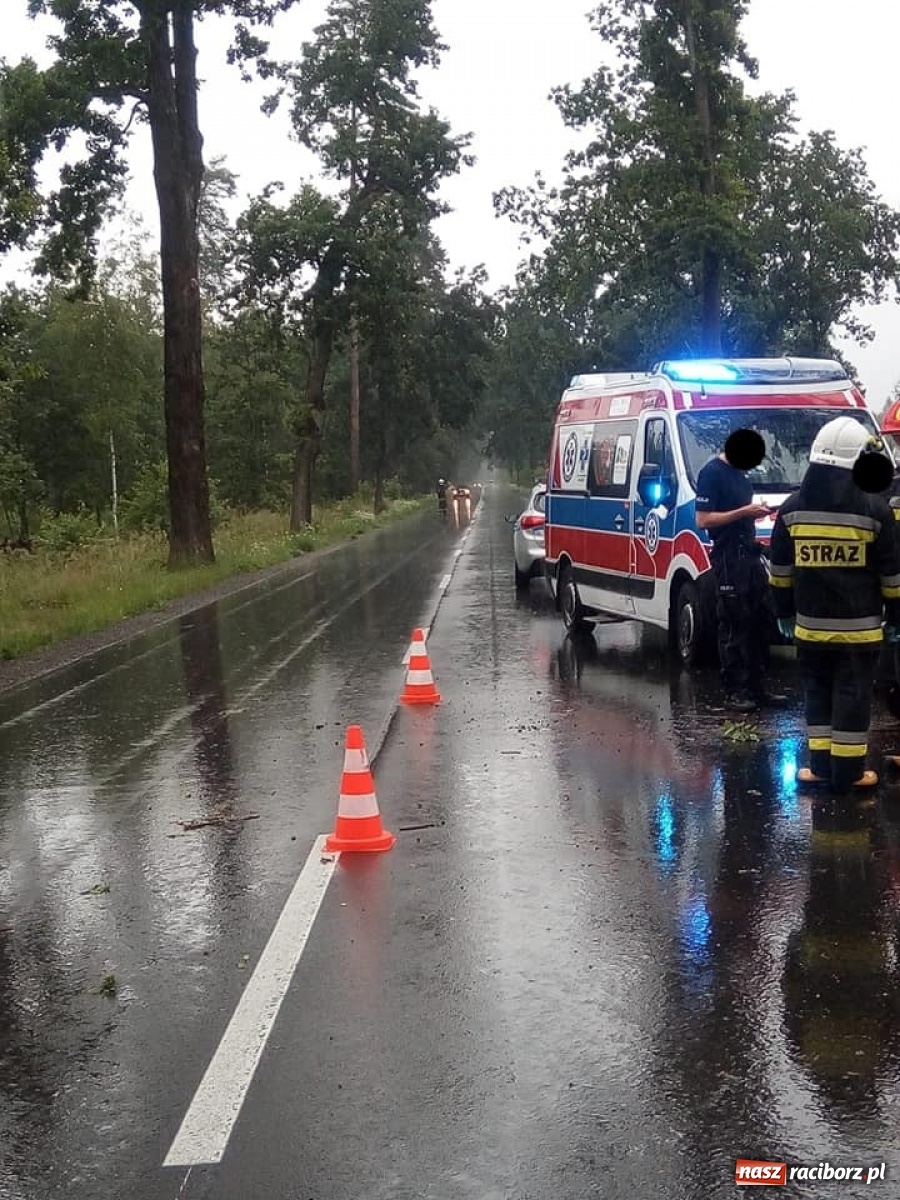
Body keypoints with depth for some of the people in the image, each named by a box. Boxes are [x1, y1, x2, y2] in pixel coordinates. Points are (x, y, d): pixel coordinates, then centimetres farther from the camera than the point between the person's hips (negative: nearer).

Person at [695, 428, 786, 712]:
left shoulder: (738, 473, 16)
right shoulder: (711, 473, -11)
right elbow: (704, 519, -16)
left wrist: (756, 512, 8)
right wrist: (744, 512, -19)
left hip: (750, 554, 9)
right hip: (728, 558, -9)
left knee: (761, 622, 10)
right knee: (734, 627, -6)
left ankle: (757, 687, 16)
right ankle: (735, 691, 0)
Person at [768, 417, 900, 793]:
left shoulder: (792, 509, 0)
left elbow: (779, 571, 7)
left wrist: (783, 612, 18)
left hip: (810, 625, 3)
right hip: (859, 627, -3)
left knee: (818, 694, 15)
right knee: (852, 697, 4)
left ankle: (821, 765, 17)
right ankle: (848, 772, 9)